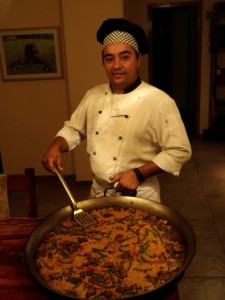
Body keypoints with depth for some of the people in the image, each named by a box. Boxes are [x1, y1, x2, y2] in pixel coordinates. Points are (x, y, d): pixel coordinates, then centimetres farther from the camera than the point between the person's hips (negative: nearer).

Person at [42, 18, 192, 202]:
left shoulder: (159, 102, -18)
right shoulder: (93, 96, 0)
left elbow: (179, 151, -16)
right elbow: (74, 129, 10)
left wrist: (138, 174, -23)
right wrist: (55, 147, -10)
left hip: (139, 197, -5)